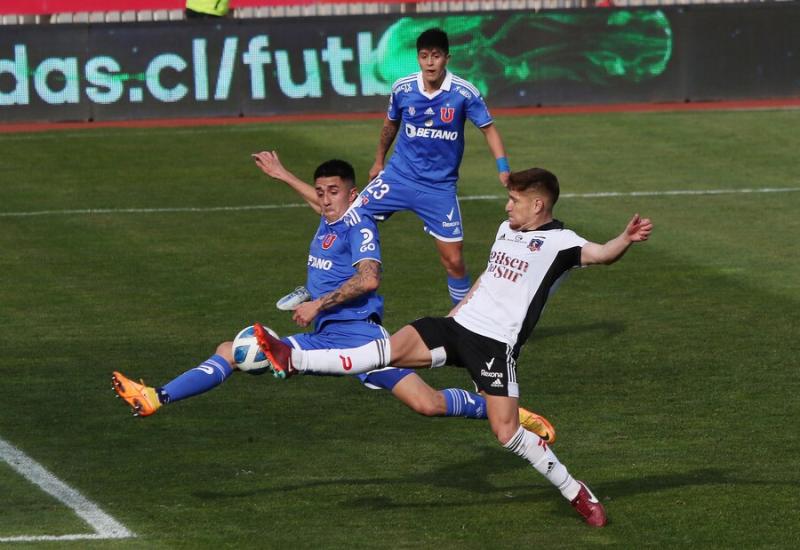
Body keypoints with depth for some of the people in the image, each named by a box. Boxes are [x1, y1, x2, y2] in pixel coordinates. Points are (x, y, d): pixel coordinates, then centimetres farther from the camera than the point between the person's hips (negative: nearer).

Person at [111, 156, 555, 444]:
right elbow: (322, 201, 43)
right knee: (230, 352, 4)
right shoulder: (329, 221, 17)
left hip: (359, 333, -9)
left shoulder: (358, 226, -7)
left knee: (428, 404, -18)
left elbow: (368, 278, -22)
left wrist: (318, 304, -20)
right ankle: (155, 399, 1)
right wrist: (282, 175, 54)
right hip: (322, 339, 9)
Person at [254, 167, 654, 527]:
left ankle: (576, 494, 4)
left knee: (506, 432, -13)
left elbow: (601, 254, -24)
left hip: (497, 345, -6)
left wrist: (626, 240, -45)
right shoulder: (506, 230, 17)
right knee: (395, 346, -13)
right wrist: (454, 313, 33)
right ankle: (293, 361, -20)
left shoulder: (557, 243, -8)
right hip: (459, 326, 6)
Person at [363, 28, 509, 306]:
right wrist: (379, 161, 25)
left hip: (440, 186, -1)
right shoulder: (402, 88, -6)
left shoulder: (464, 93, -13)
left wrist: (503, 169, -15)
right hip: (399, 175, 1)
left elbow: (488, 129, -2)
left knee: (453, 259, -3)